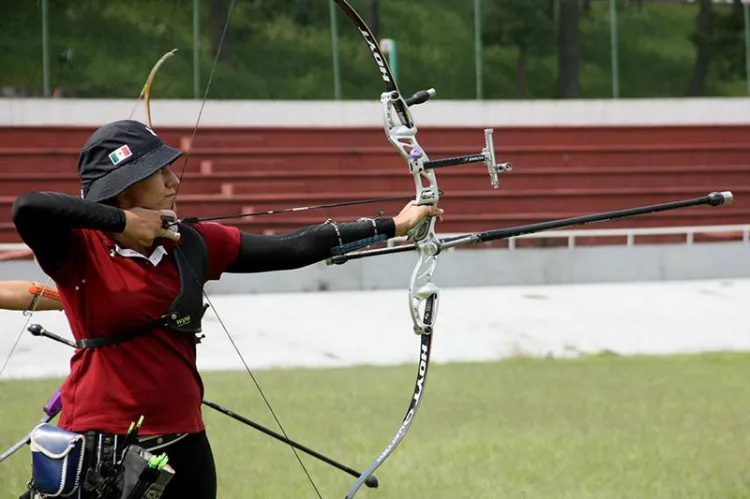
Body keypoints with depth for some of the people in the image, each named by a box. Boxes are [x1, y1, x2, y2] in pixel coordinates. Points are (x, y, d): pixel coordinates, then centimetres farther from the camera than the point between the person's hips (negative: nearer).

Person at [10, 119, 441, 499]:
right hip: (100, 451, -5)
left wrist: (392, 225, 10)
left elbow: (289, 250, 9)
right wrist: (122, 222, -19)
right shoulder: (79, 250, -8)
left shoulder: (192, 245, 7)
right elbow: (27, 208, -28)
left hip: (185, 445, 5)